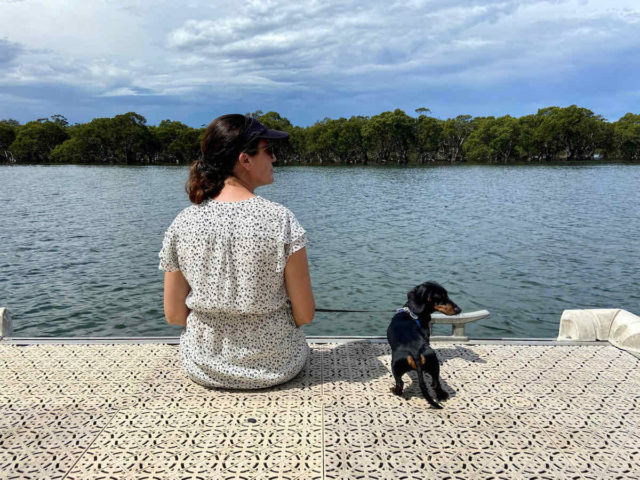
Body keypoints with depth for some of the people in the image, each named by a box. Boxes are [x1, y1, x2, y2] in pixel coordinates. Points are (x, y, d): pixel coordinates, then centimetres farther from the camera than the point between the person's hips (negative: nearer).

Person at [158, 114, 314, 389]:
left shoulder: (181, 225, -12)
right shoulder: (280, 220, -20)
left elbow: (174, 315, -4)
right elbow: (305, 314, -15)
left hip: (202, 368, 2)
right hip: (276, 367, -2)